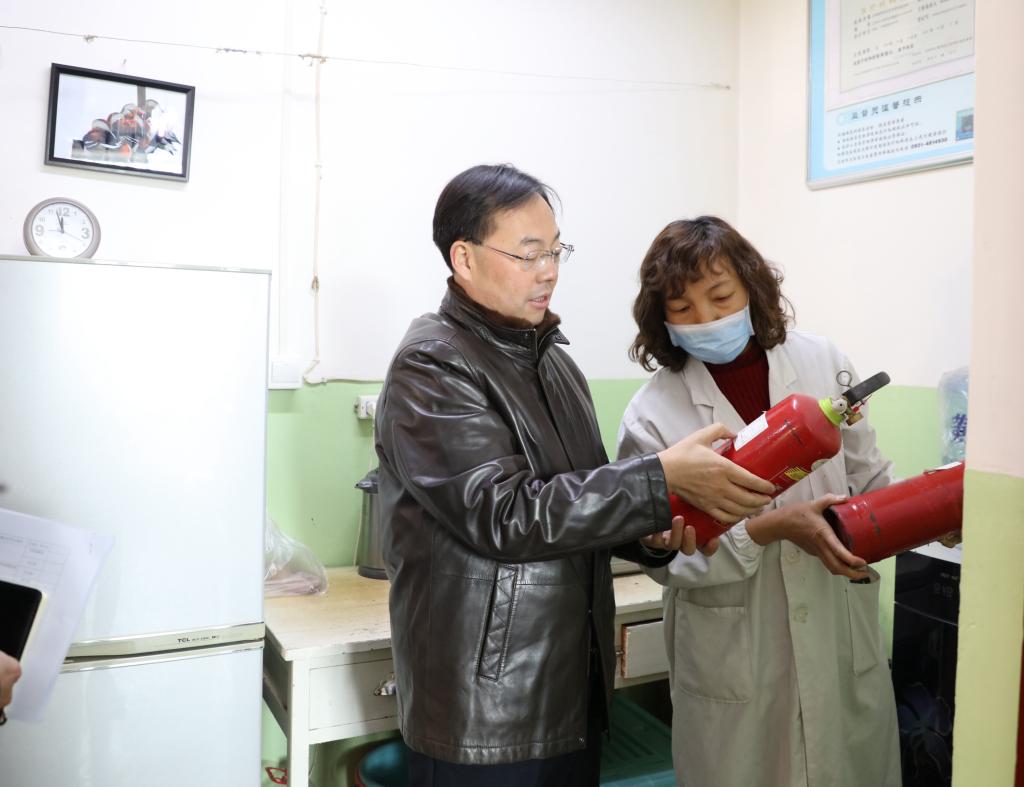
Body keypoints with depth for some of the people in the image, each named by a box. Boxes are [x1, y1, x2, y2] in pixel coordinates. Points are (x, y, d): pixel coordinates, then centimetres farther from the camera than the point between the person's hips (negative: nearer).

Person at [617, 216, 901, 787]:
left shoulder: (822, 363, -3)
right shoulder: (653, 415, -11)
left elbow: (869, 481, 6)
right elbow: (667, 555, -11)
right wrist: (774, 529, -22)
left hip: (844, 641, 3)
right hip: (735, 660, -2)